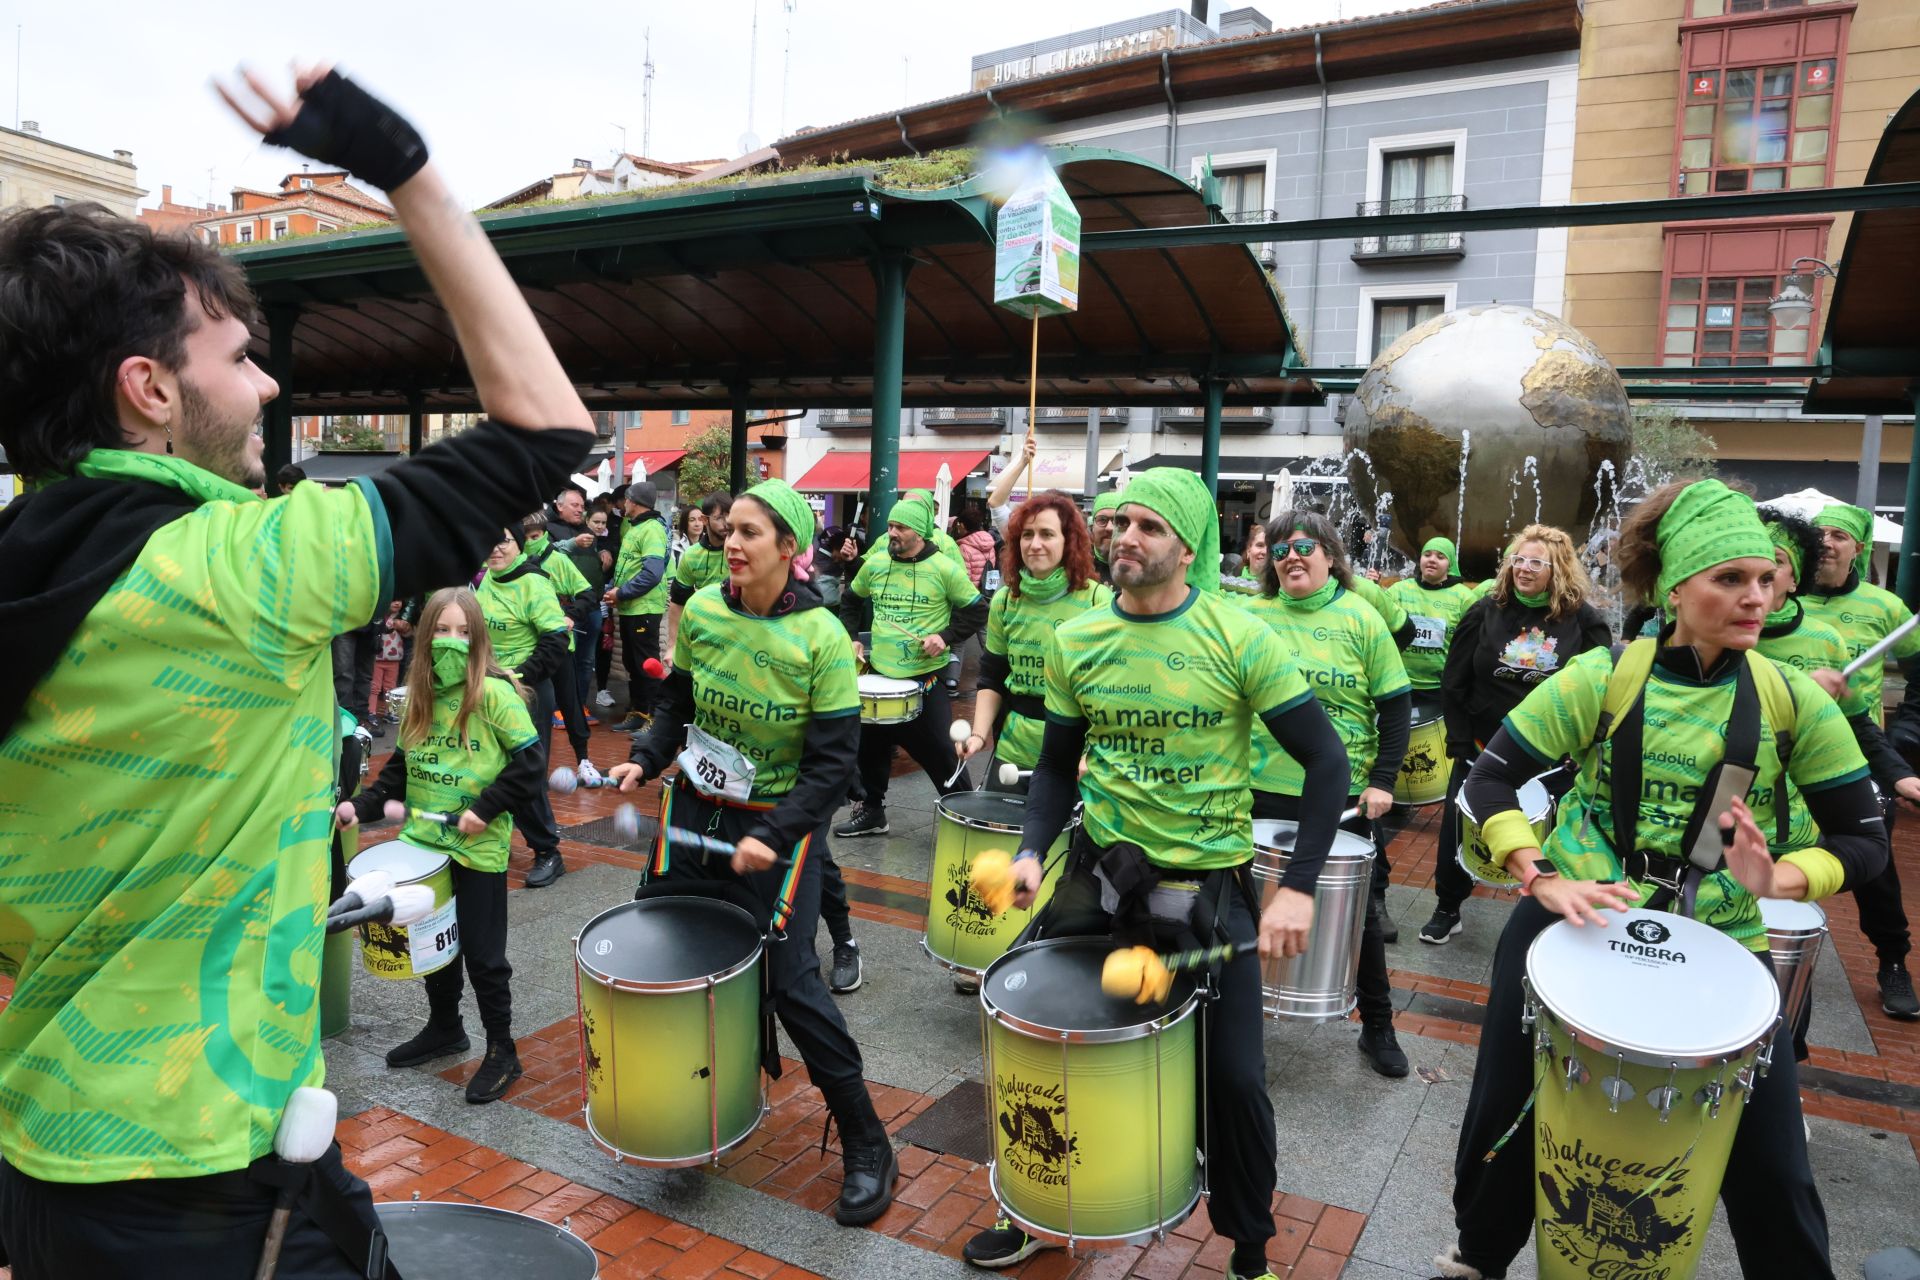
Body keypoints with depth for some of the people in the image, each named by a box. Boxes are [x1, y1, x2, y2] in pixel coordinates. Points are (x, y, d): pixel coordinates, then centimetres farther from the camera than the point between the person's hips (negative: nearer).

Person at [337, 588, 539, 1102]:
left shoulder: (494, 693, -14)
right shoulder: (420, 695, 6)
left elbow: (531, 766, -15)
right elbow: (401, 766, 14)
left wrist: (485, 809, -19)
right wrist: (362, 804, 3)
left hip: (478, 849, -6)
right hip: (423, 841, 6)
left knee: (482, 953, 3)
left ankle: (502, 1049, 18)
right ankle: (444, 1027, 40)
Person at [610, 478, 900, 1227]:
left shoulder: (821, 638, -17)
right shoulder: (702, 611, -5)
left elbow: (834, 761, -15)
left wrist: (774, 836, -23)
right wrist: (647, 759, -6)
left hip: (780, 823, -5)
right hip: (696, 807, 5)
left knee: (789, 979, -5)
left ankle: (866, 1144, 13)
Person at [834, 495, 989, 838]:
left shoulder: (944, 569, -11)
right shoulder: (875, 564, 2)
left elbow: (976, 611, -5)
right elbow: (851, 601, 19)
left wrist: (946, 636, -16)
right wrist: (852, 638, 8)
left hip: (927, 680, -5)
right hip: (880, 675, 5)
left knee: (938, 752, 0)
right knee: (871, 745, 14)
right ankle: (872, 811, 31)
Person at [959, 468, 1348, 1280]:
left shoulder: (1240, 639, -14)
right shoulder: (1073, 642, -3)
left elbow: (1326, 762, -10)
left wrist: (1298, 888, -17)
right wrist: (1031, 851, -8)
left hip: (1212, 883, -3)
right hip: (1101, 871, 3)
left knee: (1234, 1078, 0)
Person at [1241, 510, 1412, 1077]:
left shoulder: (1360, 619, -4)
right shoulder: (1249, 616, 0)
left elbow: (1396, 705, -3)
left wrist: (1382, 780, -10)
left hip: (1342, 796, -1)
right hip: (1264, 793, 2)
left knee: (1360, 911, 10)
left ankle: (1378, 1025, 29)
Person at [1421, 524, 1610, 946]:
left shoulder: (1583, 620, -6)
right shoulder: (1486, 611, -3)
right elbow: (1453, 683, -1)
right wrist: (1460, 743, -6)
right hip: (1483, 749, 1)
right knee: (1457, 831, 6)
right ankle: (1446, 911, 25)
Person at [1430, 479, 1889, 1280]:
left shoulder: (1793, 698, -3)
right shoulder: (1601, 677, -9)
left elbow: (1864, 837, -1)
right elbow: (1489, 779, -7)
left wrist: (1779, 879, -21)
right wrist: (1542, 878, -22)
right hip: (1572, 924, 0)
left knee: (1769, 1165, 2)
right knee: (1510, 1109, 12)